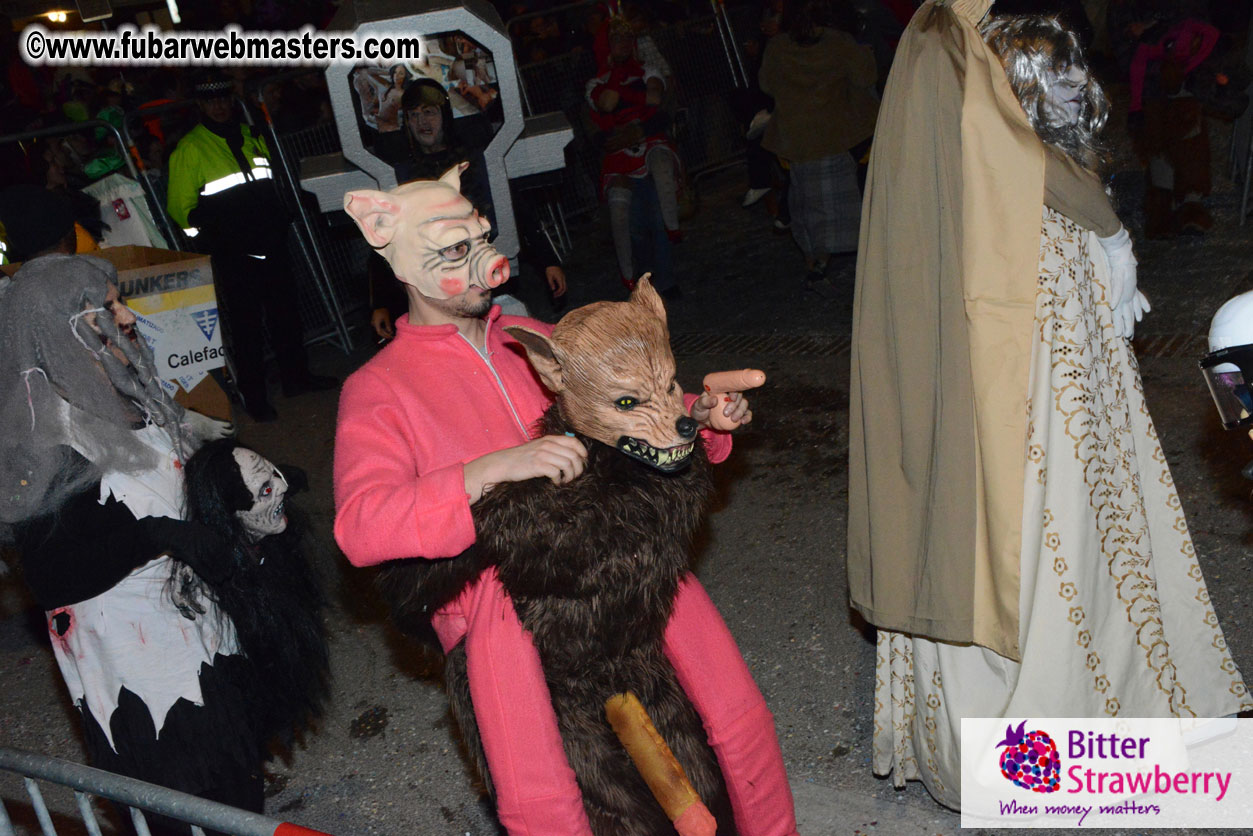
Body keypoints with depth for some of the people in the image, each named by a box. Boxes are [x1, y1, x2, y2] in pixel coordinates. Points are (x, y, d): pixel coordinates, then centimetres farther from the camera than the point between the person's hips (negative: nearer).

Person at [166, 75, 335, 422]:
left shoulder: (252, 136, 14)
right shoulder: (189, 149, -3)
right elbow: (181, 208, -4)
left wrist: (281, 219, 19)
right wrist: (212, 232, -9)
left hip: (272, 245, 5)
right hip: (232, 254, -5)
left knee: (285, 313, 14)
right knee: (245, 324, 0)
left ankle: (296, 376, 29)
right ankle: (253, 396, 11)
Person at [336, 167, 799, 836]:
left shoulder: (530, 339, 19)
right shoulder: (376, 390, 2)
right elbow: (359, 526, -14)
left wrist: (697, 412, 7)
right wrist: (494, 468, -26)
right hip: (502, 589, -4)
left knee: (741, 718, -5)